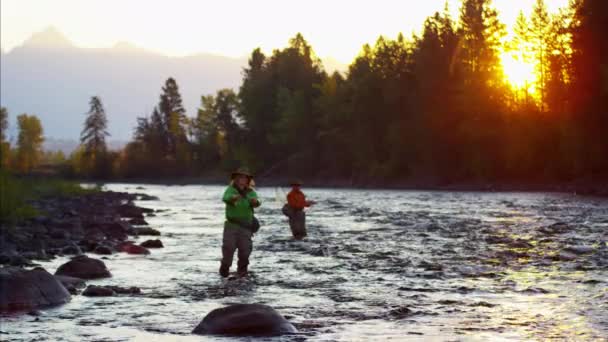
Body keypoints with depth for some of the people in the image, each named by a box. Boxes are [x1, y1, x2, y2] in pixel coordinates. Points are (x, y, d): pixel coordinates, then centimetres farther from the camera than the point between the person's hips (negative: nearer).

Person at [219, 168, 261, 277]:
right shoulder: (231, 189, -6)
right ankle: (225, 267, 16)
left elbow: (256, 202, -18)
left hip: (246, 226, 2)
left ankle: (242, 269, 22)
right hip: (231, 224, -2)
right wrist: (232, 198, -50)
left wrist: (255, 202, -44)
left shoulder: (251, 192, 0)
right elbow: (225, 198, -27)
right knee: (228, 247, -5)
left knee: (245, 249, 2)